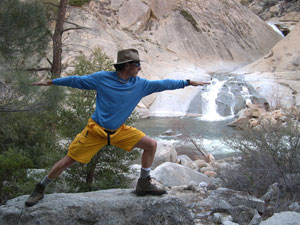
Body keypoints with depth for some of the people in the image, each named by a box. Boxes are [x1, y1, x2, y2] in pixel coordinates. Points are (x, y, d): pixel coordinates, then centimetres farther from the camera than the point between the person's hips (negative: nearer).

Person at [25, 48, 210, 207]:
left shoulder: (140, 84, -3)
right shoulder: (102, 78, -13)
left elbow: (163, 84, 3)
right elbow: (78, 80, -2)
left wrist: (188, 83, 3)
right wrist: (51, 82, 4)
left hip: (119, 131, 4)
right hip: (96, 130, -4)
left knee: (151, 145, -3)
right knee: (68, 161, -3)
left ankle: (144, 184, 11)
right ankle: (40, 189, 18)